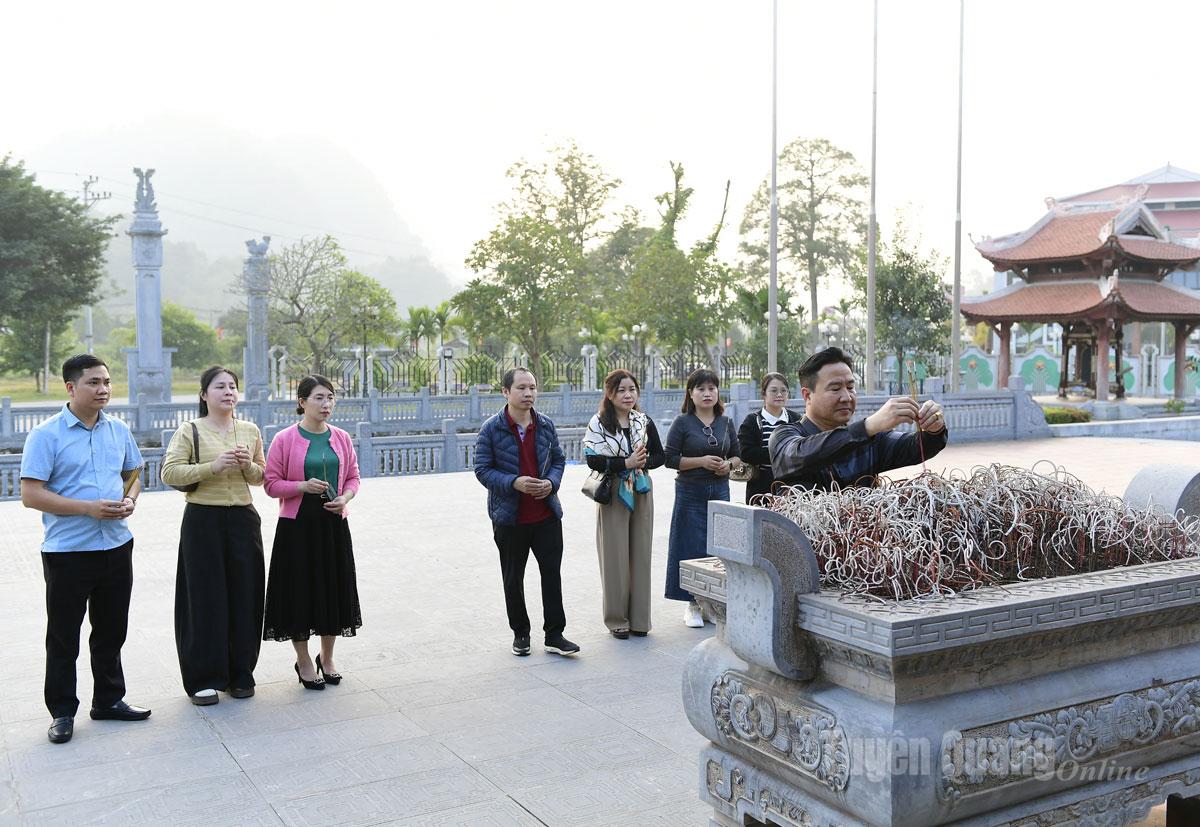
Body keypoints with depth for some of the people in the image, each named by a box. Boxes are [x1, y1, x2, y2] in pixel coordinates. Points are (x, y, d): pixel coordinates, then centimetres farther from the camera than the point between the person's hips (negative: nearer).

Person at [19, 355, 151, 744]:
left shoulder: (119, 430, 6)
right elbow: (31, 494, -14)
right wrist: (88, 508, -21)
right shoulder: (46, 435, -10)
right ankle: (62, 713, 18)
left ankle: (109, 700, 30)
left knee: (111, 630, 16)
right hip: (67, 551, -5)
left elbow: (133, 474, 19)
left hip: (116, 547, 5)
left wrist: (130, 500, -3)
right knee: (64, 636, 6)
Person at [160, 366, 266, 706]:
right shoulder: (190, 431, -2)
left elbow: (262, 477, 16)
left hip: (243, 518, 4)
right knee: (205, 597, 1)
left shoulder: (250, 430, 10)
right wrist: (213, 466, -19)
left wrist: (248, 465, -6)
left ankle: (240, 674, 20)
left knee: (244, 595, 6)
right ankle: (203, 679, 12)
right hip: (203, 520, -4)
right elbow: (169, 473, -10)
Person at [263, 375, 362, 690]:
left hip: (333, 523, 4)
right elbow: (271, 483, -6)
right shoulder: (284, 439, -7)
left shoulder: (341, 438, 5)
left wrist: (345, 498, -8)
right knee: (300, 590, 2)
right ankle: (304, 662, 20)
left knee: (333, 588, 9)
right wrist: (303, 486, -20)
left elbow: (353, 477, 12)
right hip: (297, 525, -4)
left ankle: (327, 658, 29)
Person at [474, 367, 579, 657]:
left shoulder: (546, 425, 3)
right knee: (513, 578, 10)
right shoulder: (491, 429, -9)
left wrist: (551, 482, -9)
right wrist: (514, 483, -23)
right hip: (510, 517, -3)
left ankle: (554, 634, 14)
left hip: (547, 514, 3)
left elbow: (558, 460, 12)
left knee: (552, 573, 4)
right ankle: (520, 633, 27)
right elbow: (482, 469, -8)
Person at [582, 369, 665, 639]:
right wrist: (626, 463, -17)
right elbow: (593, 460, -13)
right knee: (615, 557, 0)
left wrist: (642, 462, -11)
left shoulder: (645, 422, 8)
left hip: (642, 494, 4)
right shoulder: (599, 424, -4)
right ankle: (617, 619, 11)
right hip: (613, 495, -4)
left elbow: (660, 455, 9)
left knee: (640, 554, 6)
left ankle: (639, 618, 15)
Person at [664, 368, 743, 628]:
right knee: (692, 548, -2)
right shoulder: (682, 422, -4)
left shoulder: (725, 422, 9)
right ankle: (692, 604, 8)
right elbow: (670, 458, -7)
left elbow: (738, 455, 16)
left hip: (720, 490, 4)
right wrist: (701, 461, -16)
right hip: (690, 492, -4)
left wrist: (728, 464, -6)